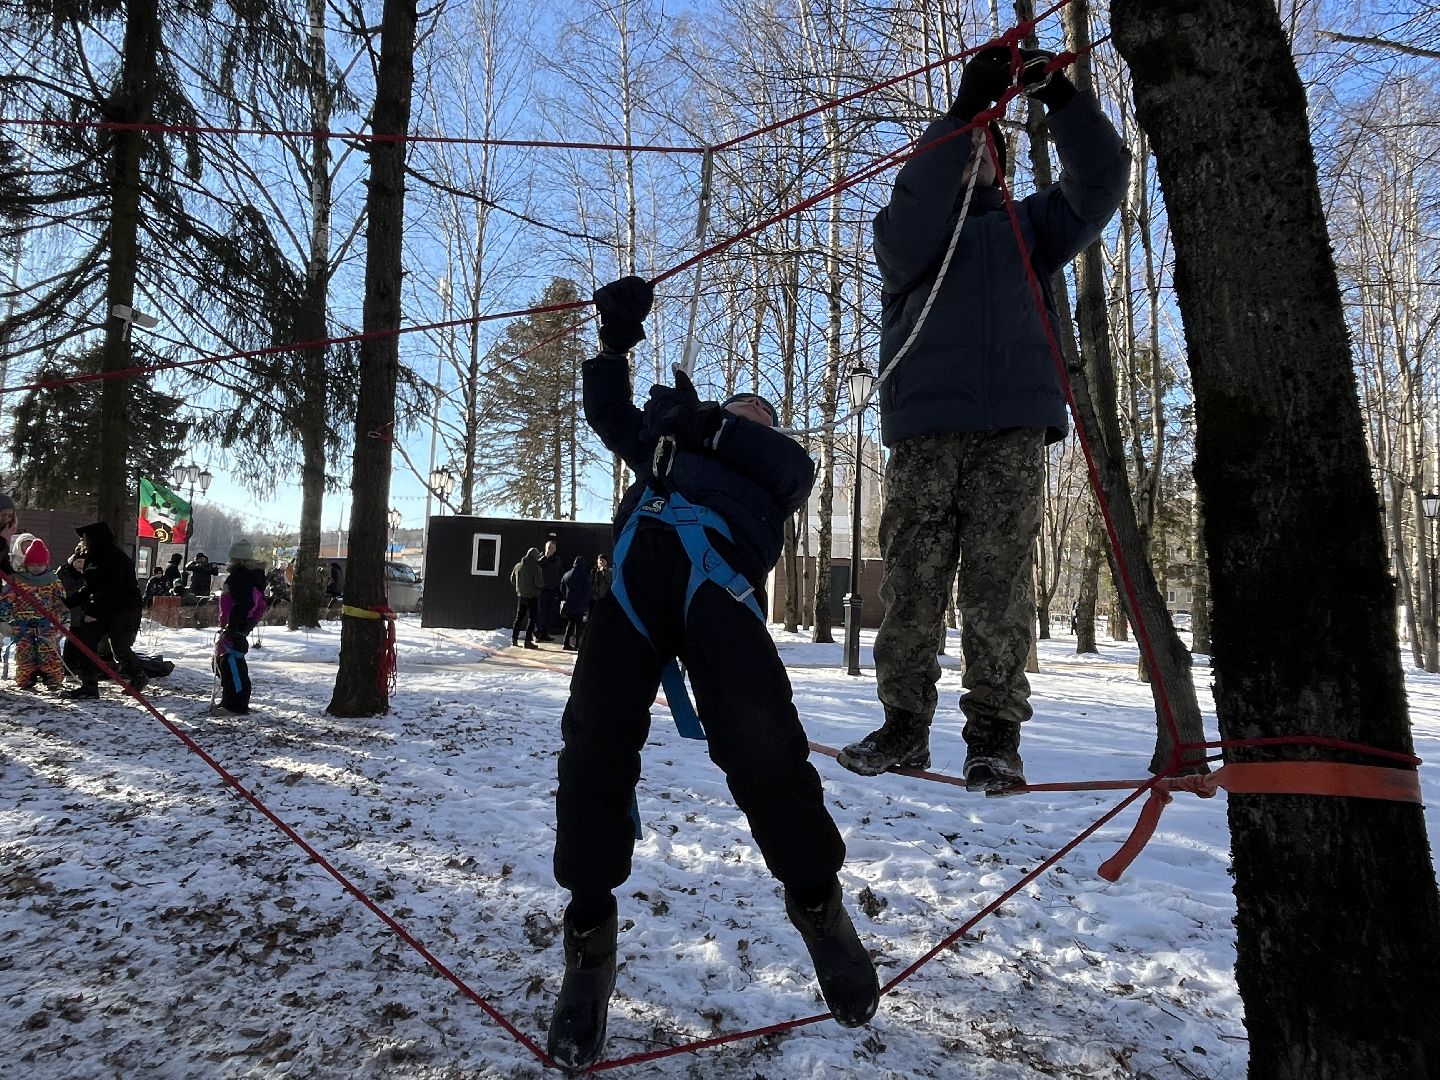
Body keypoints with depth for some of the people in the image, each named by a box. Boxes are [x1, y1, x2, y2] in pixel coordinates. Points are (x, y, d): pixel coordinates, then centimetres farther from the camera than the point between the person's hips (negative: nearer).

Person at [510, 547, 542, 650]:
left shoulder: (518, 566, 1)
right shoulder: (536, 568, -16)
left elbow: (512, 580, 11)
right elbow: (539, 584, -20)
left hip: (520, 596, 5)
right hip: (532, 596, -5)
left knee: (519, 617, 16)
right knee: (532, 618, 2)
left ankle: (514, 638, 19)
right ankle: (528, 640, -2)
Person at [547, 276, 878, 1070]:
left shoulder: (780, 459, 33)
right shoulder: (667, 440, 43)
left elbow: (792, 468, 11)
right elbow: (609, 414, 40)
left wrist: (706, 425, -2)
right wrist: (616, 341, 28)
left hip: (714, 571, -3)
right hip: (633, 571, 3)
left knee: (759, 741, -22)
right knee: (594, 737, -15)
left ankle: (816, 900, 1)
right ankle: (589, 932, -3)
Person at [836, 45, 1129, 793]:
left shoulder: (1029, 227, 23)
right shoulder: (907, 235, 17)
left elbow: (1100, 184, 10)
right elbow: (906, 231, -7)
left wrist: (1061, 99, -1)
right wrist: (962, 110, -13)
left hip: (1014, 431, 1)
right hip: (925, 430, 0)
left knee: (999, 584, -5)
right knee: (911, 582, -3)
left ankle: (994, 735, 0)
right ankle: (904, 725, 6)